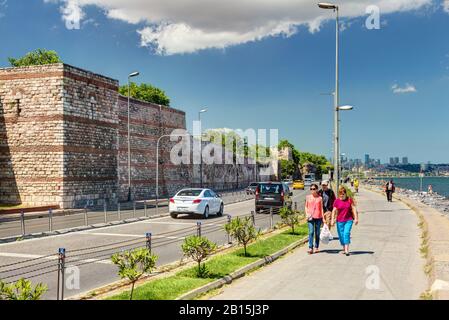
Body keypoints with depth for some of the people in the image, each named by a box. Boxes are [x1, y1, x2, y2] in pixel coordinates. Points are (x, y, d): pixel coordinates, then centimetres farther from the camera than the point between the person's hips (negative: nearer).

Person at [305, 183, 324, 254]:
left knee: (317, 233, 8)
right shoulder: (308, 197, 6)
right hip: (310, 217, 0)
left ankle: (316, 247, 20)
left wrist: (323, 217, 1)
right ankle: (310, 248, -12)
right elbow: (306, 207, 13)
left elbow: (321, 208, 6)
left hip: (318, 217, 0)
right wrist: (307, 214, -2)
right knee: (311, 232, -11)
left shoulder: (320, 198, 3)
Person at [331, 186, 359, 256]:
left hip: (349, 220, -2)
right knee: (341, 235, 6)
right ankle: (344, 249, 25)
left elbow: (354, 209, 2)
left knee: (346, 233, -16)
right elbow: (334, 211, 2)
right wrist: (333, 220, -4)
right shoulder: (336, 201, 0)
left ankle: (347, 250, -17)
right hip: (340, 221, 2)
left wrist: (356, 218, -2)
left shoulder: (350, 200, 0)